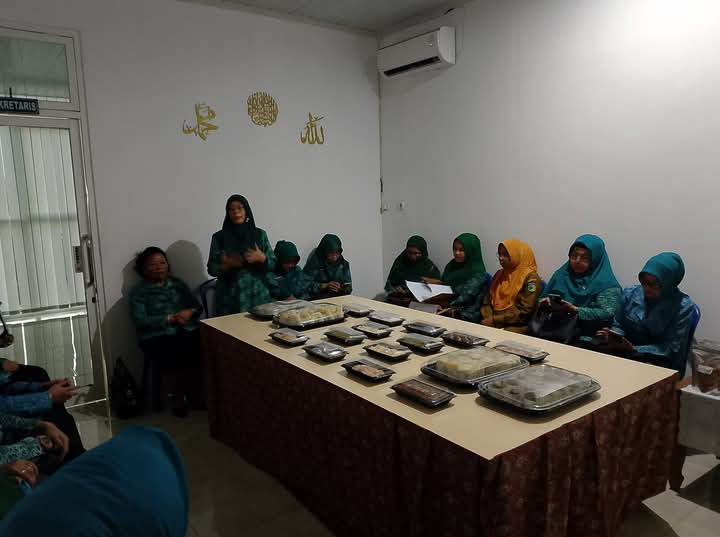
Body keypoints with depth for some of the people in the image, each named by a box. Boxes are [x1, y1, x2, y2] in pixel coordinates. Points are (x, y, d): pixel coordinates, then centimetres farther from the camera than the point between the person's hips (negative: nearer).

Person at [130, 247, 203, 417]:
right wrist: (171, 318, -14)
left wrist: (190, 312, -9)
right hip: (157, 337, -3)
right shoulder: (138, 291, 7)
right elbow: (141, 321, -6)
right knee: (181, 356, -32)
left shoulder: (178, 284, 19)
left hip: (187, 331, 3)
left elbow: (198, 306, 14)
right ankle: (177, 397, -6)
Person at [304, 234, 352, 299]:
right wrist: (324, 286, -21)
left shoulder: (344, 264, 8)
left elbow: (349, 287, 11)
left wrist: (345, 288, -11)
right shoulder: (314, 262, -6)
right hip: (318, 299, -3)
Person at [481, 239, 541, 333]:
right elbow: (487, 301, 16)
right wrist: (488, 318, -5)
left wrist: (495, 320, -14)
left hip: (516, 327, -5)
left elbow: (524, 310, -12)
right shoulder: (499, 274, 16)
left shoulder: (530, 277, -5)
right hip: (492, 323, 6)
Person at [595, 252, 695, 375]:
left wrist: (634, 349, -23)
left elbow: (672, 348, -13)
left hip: (662, 361, -4)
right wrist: (613, 336, -12)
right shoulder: (630, 294, 2)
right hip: (626, 351, 4)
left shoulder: (684, 307, -10)